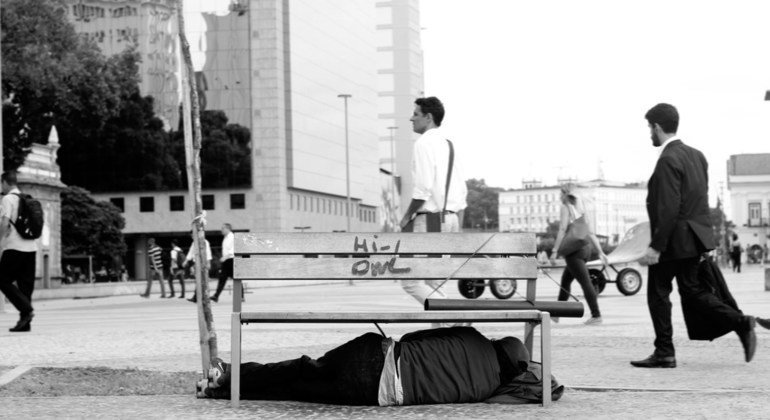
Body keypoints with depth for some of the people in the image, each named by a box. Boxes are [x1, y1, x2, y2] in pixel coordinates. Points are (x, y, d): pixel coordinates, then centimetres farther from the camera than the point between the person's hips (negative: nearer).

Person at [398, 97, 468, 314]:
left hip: (430, 219, -9)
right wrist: (457, 227, 19)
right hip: (451, 218, 9)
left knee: (411, 281, -3)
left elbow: (423, 188, -19)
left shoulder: (424, 143, -10)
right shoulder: (448, 145, 17)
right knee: (432, 283, 14)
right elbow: (462, 190, 17)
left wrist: (407, 216, -8)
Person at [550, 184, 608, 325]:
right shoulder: (582, 208, 15)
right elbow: (591, 233, 13)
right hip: (586, 249, 8)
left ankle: (596, 315, -14)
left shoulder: (566, 207, -6)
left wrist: (555, 251, -16)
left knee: (585, 282, -10)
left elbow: (562, 230, -15)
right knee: (565, 280, 19)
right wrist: (600, 252, 11)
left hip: (574, 250, -8)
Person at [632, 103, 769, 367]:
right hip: (695, 236, 9)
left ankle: (664, 353, 8)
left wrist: (655, 247, -22)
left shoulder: (668, 160, -18)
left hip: (674, 239, -9)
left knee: (658, 294, 3)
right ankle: (741, 323, 2)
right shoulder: (696, 155, 11)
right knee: (692, 291, 14)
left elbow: (668, 209, -23)